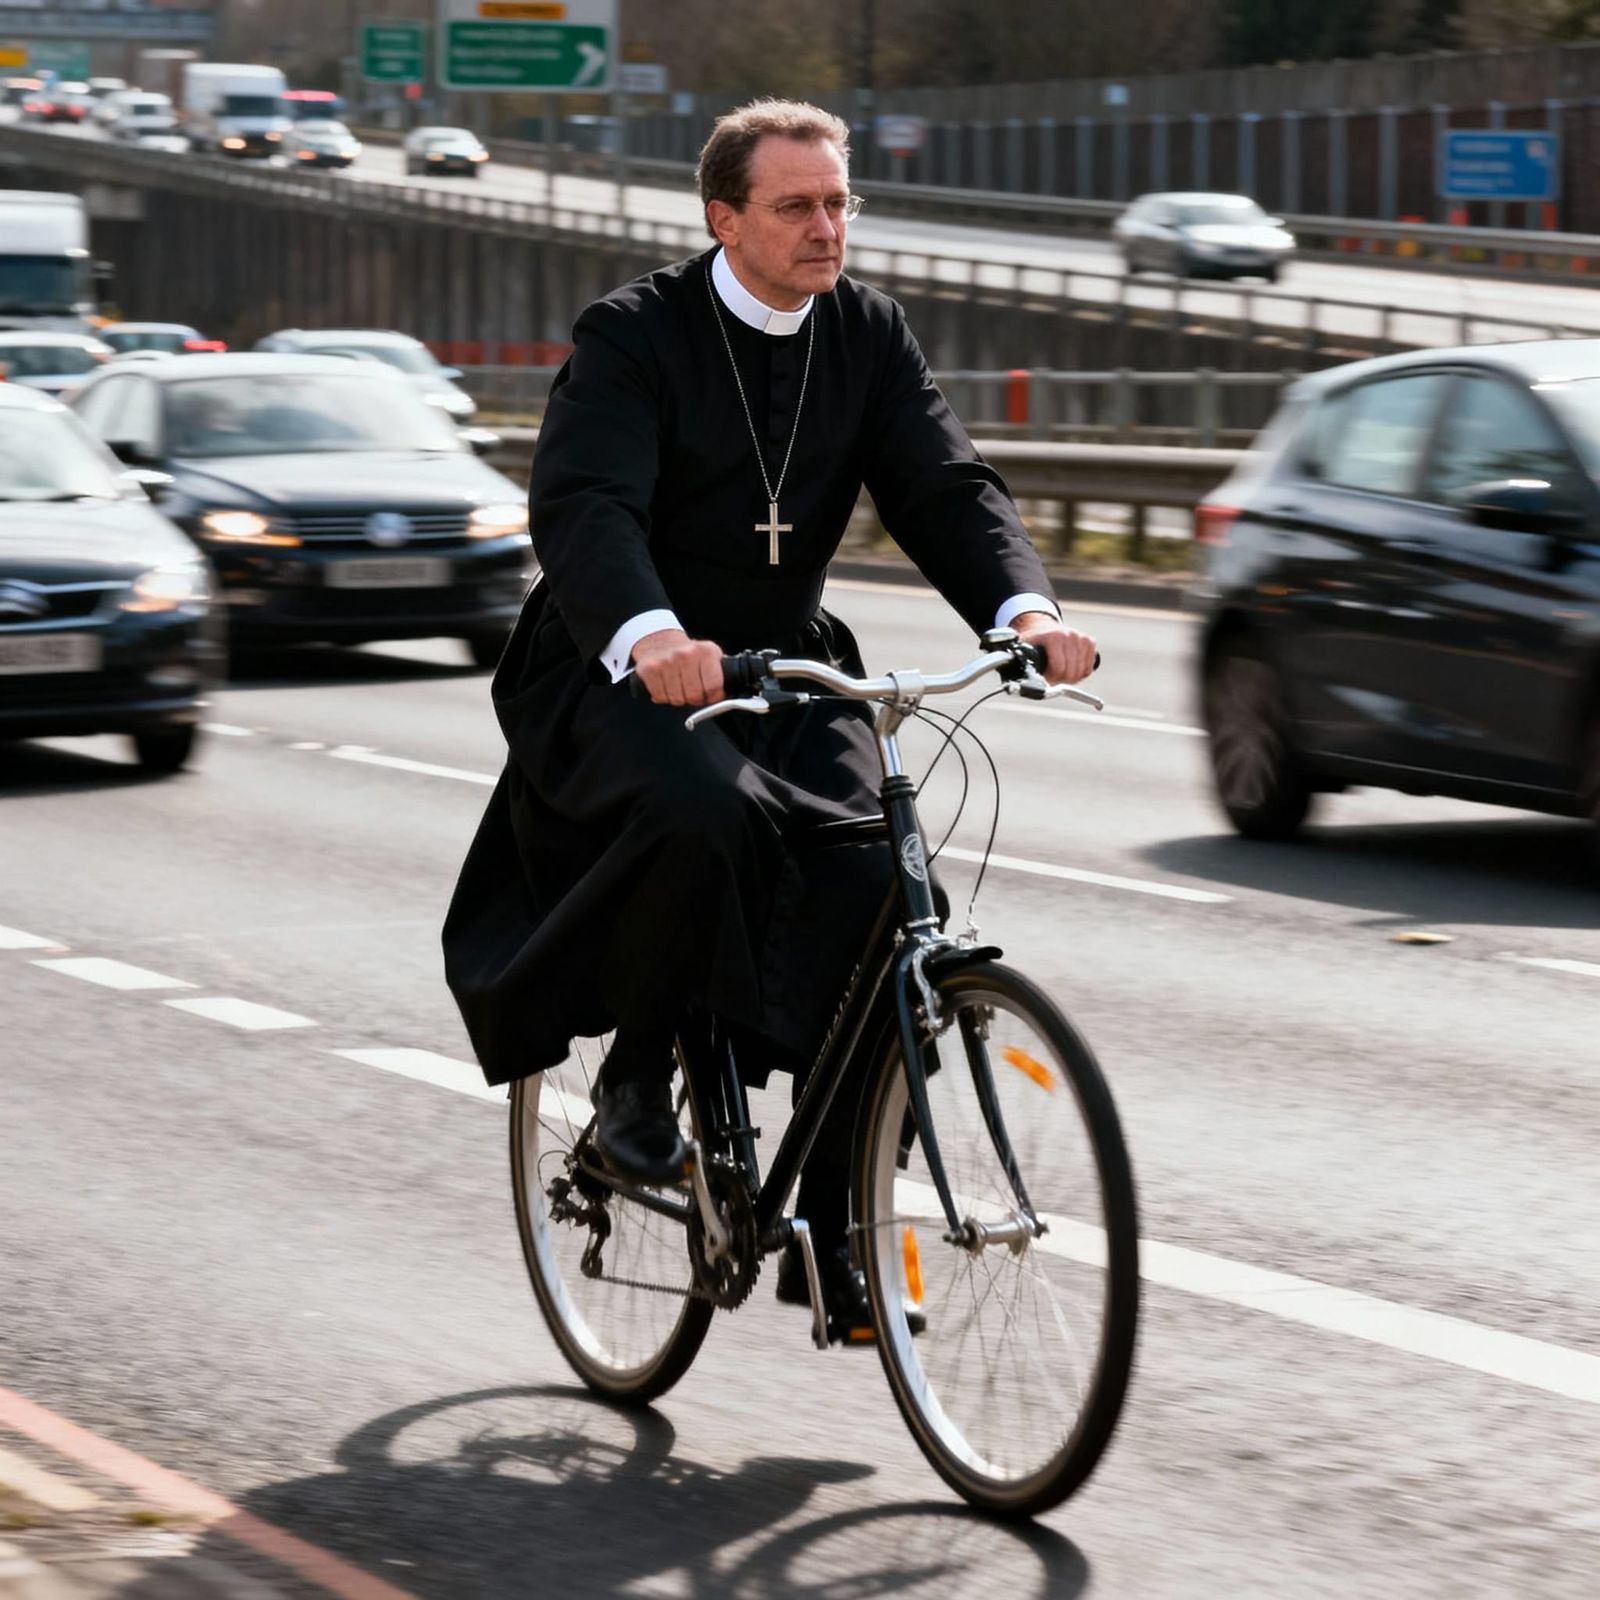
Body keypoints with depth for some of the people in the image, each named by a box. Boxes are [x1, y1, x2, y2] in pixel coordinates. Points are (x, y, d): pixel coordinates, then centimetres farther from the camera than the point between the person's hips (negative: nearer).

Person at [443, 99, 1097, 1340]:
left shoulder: (868, 335, 3)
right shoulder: (634, 336, -12)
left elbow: (946, 485, -6)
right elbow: (582, 505, -27)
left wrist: (1026, 607, -28)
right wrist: (649, 636, -48)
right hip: (628, 674, -5)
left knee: (870, 888, -18)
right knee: (706, 815, -37)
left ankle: (832, 1241, -8)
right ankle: (637, 1076, -9)